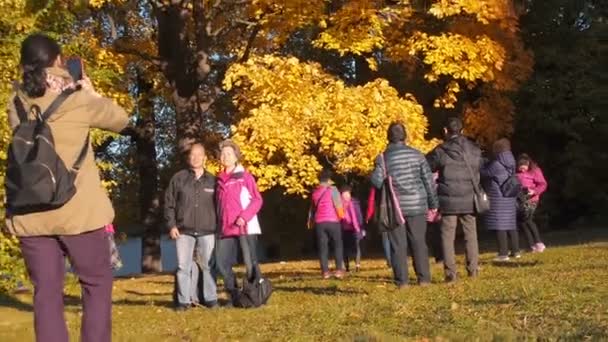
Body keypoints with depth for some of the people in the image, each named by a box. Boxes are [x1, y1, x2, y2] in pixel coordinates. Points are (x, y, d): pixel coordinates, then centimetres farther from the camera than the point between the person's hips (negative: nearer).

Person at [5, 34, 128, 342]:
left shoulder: (16, 103, 5)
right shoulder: (77, 100, -6)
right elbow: (120, 119, 7)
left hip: (30, 214, 4)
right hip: (77, 211, -3)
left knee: (46, 291, 6)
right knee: (97, 282, 10)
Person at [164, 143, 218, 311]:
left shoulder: (212, 180, 9)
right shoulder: (178, 178, 5)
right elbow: (169, 204, 6)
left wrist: (217, 227, 8)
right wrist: (171, 225, -3)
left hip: (207, 231, 1)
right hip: (183, 231, 0)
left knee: (208, 266, 4)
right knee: (183, 266, -1)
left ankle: (210, 298, 11)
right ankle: (184, 300, 5)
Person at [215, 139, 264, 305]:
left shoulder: (245, 176, -1)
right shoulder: (220, 180, 14)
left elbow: (257, 200, -4)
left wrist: (244, 217, -16)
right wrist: (220, 224, 10)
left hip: (246, 227, -5)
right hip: (226, 229, 6)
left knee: (250, 263, -5)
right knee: (222, 263, 2)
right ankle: (234, 297, 15)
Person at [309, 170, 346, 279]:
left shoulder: (315, 192, 13)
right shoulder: (332, 189, -3)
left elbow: (312, 208, 17)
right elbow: (338, 205, -8)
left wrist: (311, 219, 24)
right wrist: (341, 216, 8)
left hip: (319, 223, 4)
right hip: (332, 221, -4)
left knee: (322, 246, 5)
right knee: (338, 244, 6)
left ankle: (325, 271, 0)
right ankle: (339, 269, -4)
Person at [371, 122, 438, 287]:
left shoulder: (382, 158, -4)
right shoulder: (416, 154, 1)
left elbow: (377, 181, -15)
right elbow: (428, 180, 3)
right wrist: (433, 203, 11)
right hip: (416, 205, 1)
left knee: (398, 245, 4)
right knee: (419, 243, 9)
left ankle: (402, 280, 3)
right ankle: (424, 278, 9)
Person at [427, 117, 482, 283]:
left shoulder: (440, 151, -7)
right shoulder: (475, 150, 3)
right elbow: (478, 171, 11)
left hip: (448, 200, -3)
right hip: (469, 199, 3)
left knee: (448, 236, 2)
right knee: (470, 234, 14)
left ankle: (450, 272, -1)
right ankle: (473, 269, 14)